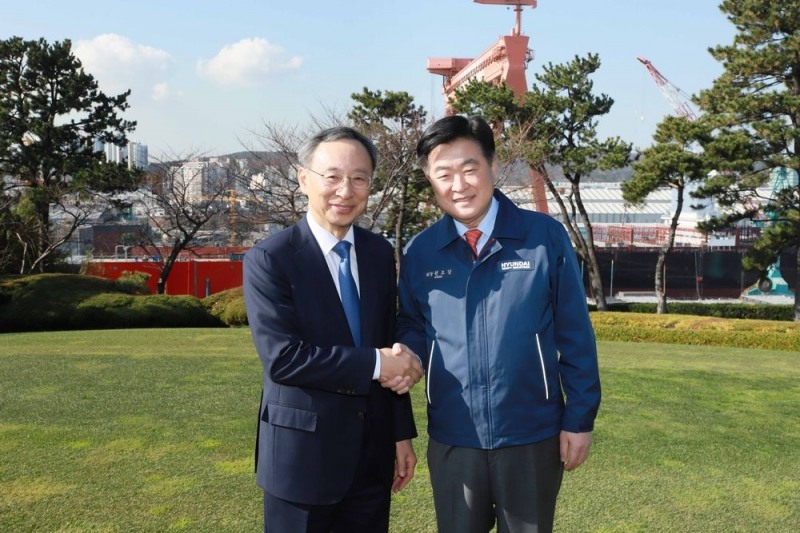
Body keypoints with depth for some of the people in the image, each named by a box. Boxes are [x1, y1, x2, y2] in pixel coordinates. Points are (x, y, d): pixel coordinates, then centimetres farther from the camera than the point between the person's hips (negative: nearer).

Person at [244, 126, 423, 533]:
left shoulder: (380, 253, 5)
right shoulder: (268, 260, -12)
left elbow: (390, 347, 9)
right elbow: (282, 357, -21)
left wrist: (402, 434, 9)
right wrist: (374, 364, -20)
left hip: (373, 453, 5)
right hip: (303, 453, -5)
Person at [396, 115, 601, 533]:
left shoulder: (546, 236, -8)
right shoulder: (419, 252, -2)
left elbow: (575, 334, -5)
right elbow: (411, 327, 8)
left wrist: (580, 417, -4)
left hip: (533, 436, -1)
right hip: (451, 438, 2)